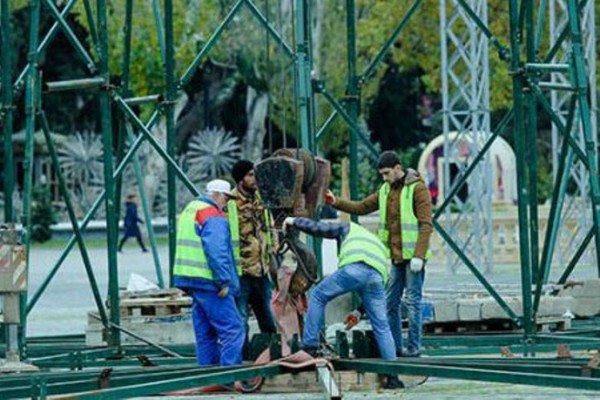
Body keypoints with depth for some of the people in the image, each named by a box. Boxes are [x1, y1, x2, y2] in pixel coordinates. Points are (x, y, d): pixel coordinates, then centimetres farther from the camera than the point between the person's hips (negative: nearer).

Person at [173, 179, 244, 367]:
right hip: (208, 281, -10)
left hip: (191, 280, 10)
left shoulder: (189, 210, 20)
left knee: (205, 333, 13)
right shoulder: (213, 216, -12)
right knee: (232, 330, -10)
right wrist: (224, 281, -20)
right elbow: (216, 251, -22)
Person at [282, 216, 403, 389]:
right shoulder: (380, 247, 44)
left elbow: (320, 228, 19)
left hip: (355, 268, -4)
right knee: (382, 327, 12)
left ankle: (309, 347, 9)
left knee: (318, 296, 15)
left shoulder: (348, 228, 33)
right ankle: (393, 376, 9)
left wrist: (294, 221, 34)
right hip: (377, 276, 4)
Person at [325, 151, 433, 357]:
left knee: (412, 301, -4)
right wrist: (335, 202, 3)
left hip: (412, 255, -8)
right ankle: (394, 346, 15)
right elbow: (362, 207, 17)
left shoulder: (417, 189, -11)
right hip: (395, 256, 8)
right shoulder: (386, 190, 12)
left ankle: (414, 347, 1)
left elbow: (426, 225, -15)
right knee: (390, 302, 8)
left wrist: (419, 255, -21)